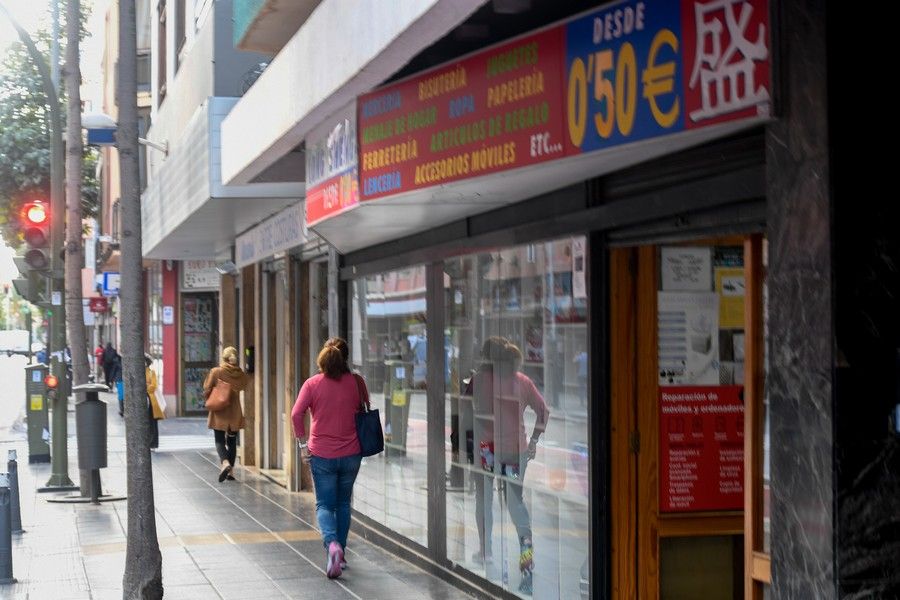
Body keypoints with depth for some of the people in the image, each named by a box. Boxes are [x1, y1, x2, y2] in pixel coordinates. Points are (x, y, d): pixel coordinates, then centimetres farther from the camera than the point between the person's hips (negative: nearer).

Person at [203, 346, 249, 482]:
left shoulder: (216, 372, -9)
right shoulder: (240, 374, -1)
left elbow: (207, 390, -8)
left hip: (220, 412, -3)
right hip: (235, 413, 3)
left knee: (219, 441, 1)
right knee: (232, 441, 13)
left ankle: (225, 462, -26)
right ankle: (230, 471, 11)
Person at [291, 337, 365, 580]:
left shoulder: (312, 384, -7)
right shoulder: (356, 382, -3)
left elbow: (296, 414, -13)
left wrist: (302, 440, -2)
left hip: (322, 455, -2)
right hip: (351, 454, 2)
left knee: (324, 504, 6)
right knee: (343, 503, 18)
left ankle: (332, 544, -20)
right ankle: (341, 555, 21)